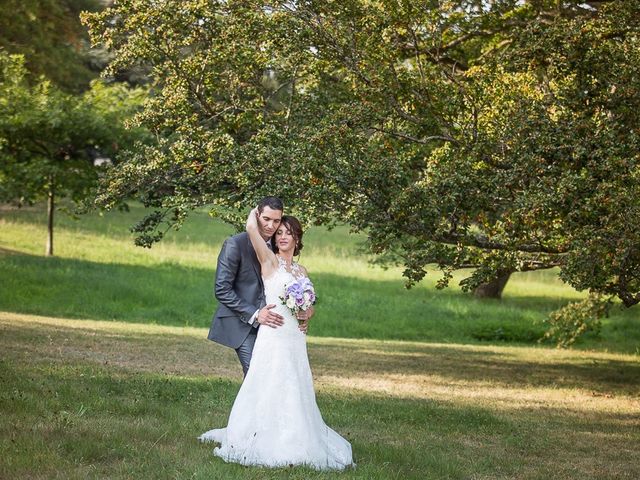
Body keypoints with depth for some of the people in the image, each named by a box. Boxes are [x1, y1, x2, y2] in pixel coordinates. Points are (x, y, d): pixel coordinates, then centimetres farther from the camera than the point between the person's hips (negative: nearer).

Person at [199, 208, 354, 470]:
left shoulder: (301, 270, 16)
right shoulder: (269, 260, -1)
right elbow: (251, 227, -15)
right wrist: (257, 211, 5)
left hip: (295, 338, 6)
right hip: (273, 334, -6)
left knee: (294, 391, 8)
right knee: (269, 387, -5)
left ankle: (290, 442, 16)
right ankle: (265, 441, 4)